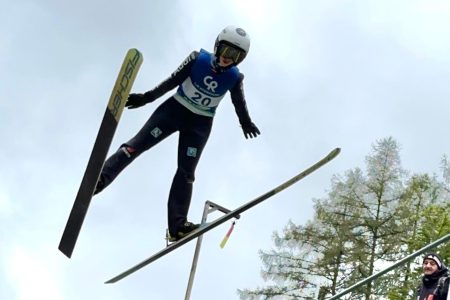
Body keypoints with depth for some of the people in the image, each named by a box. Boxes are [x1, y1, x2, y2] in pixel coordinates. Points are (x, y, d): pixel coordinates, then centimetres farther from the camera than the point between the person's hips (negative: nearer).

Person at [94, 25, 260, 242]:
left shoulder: (235, 78, -10)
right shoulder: (198, 59, -13)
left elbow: (239, 103, 6)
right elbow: (173, 81, -8)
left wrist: (246, 123, -3)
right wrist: (146, 97, -10)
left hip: (200, 124, 1)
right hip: (175, 110, -1)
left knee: (186, 172, -4)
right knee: (138, 144, -14)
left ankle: (177, 225, -8)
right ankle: (99, 179, -17)